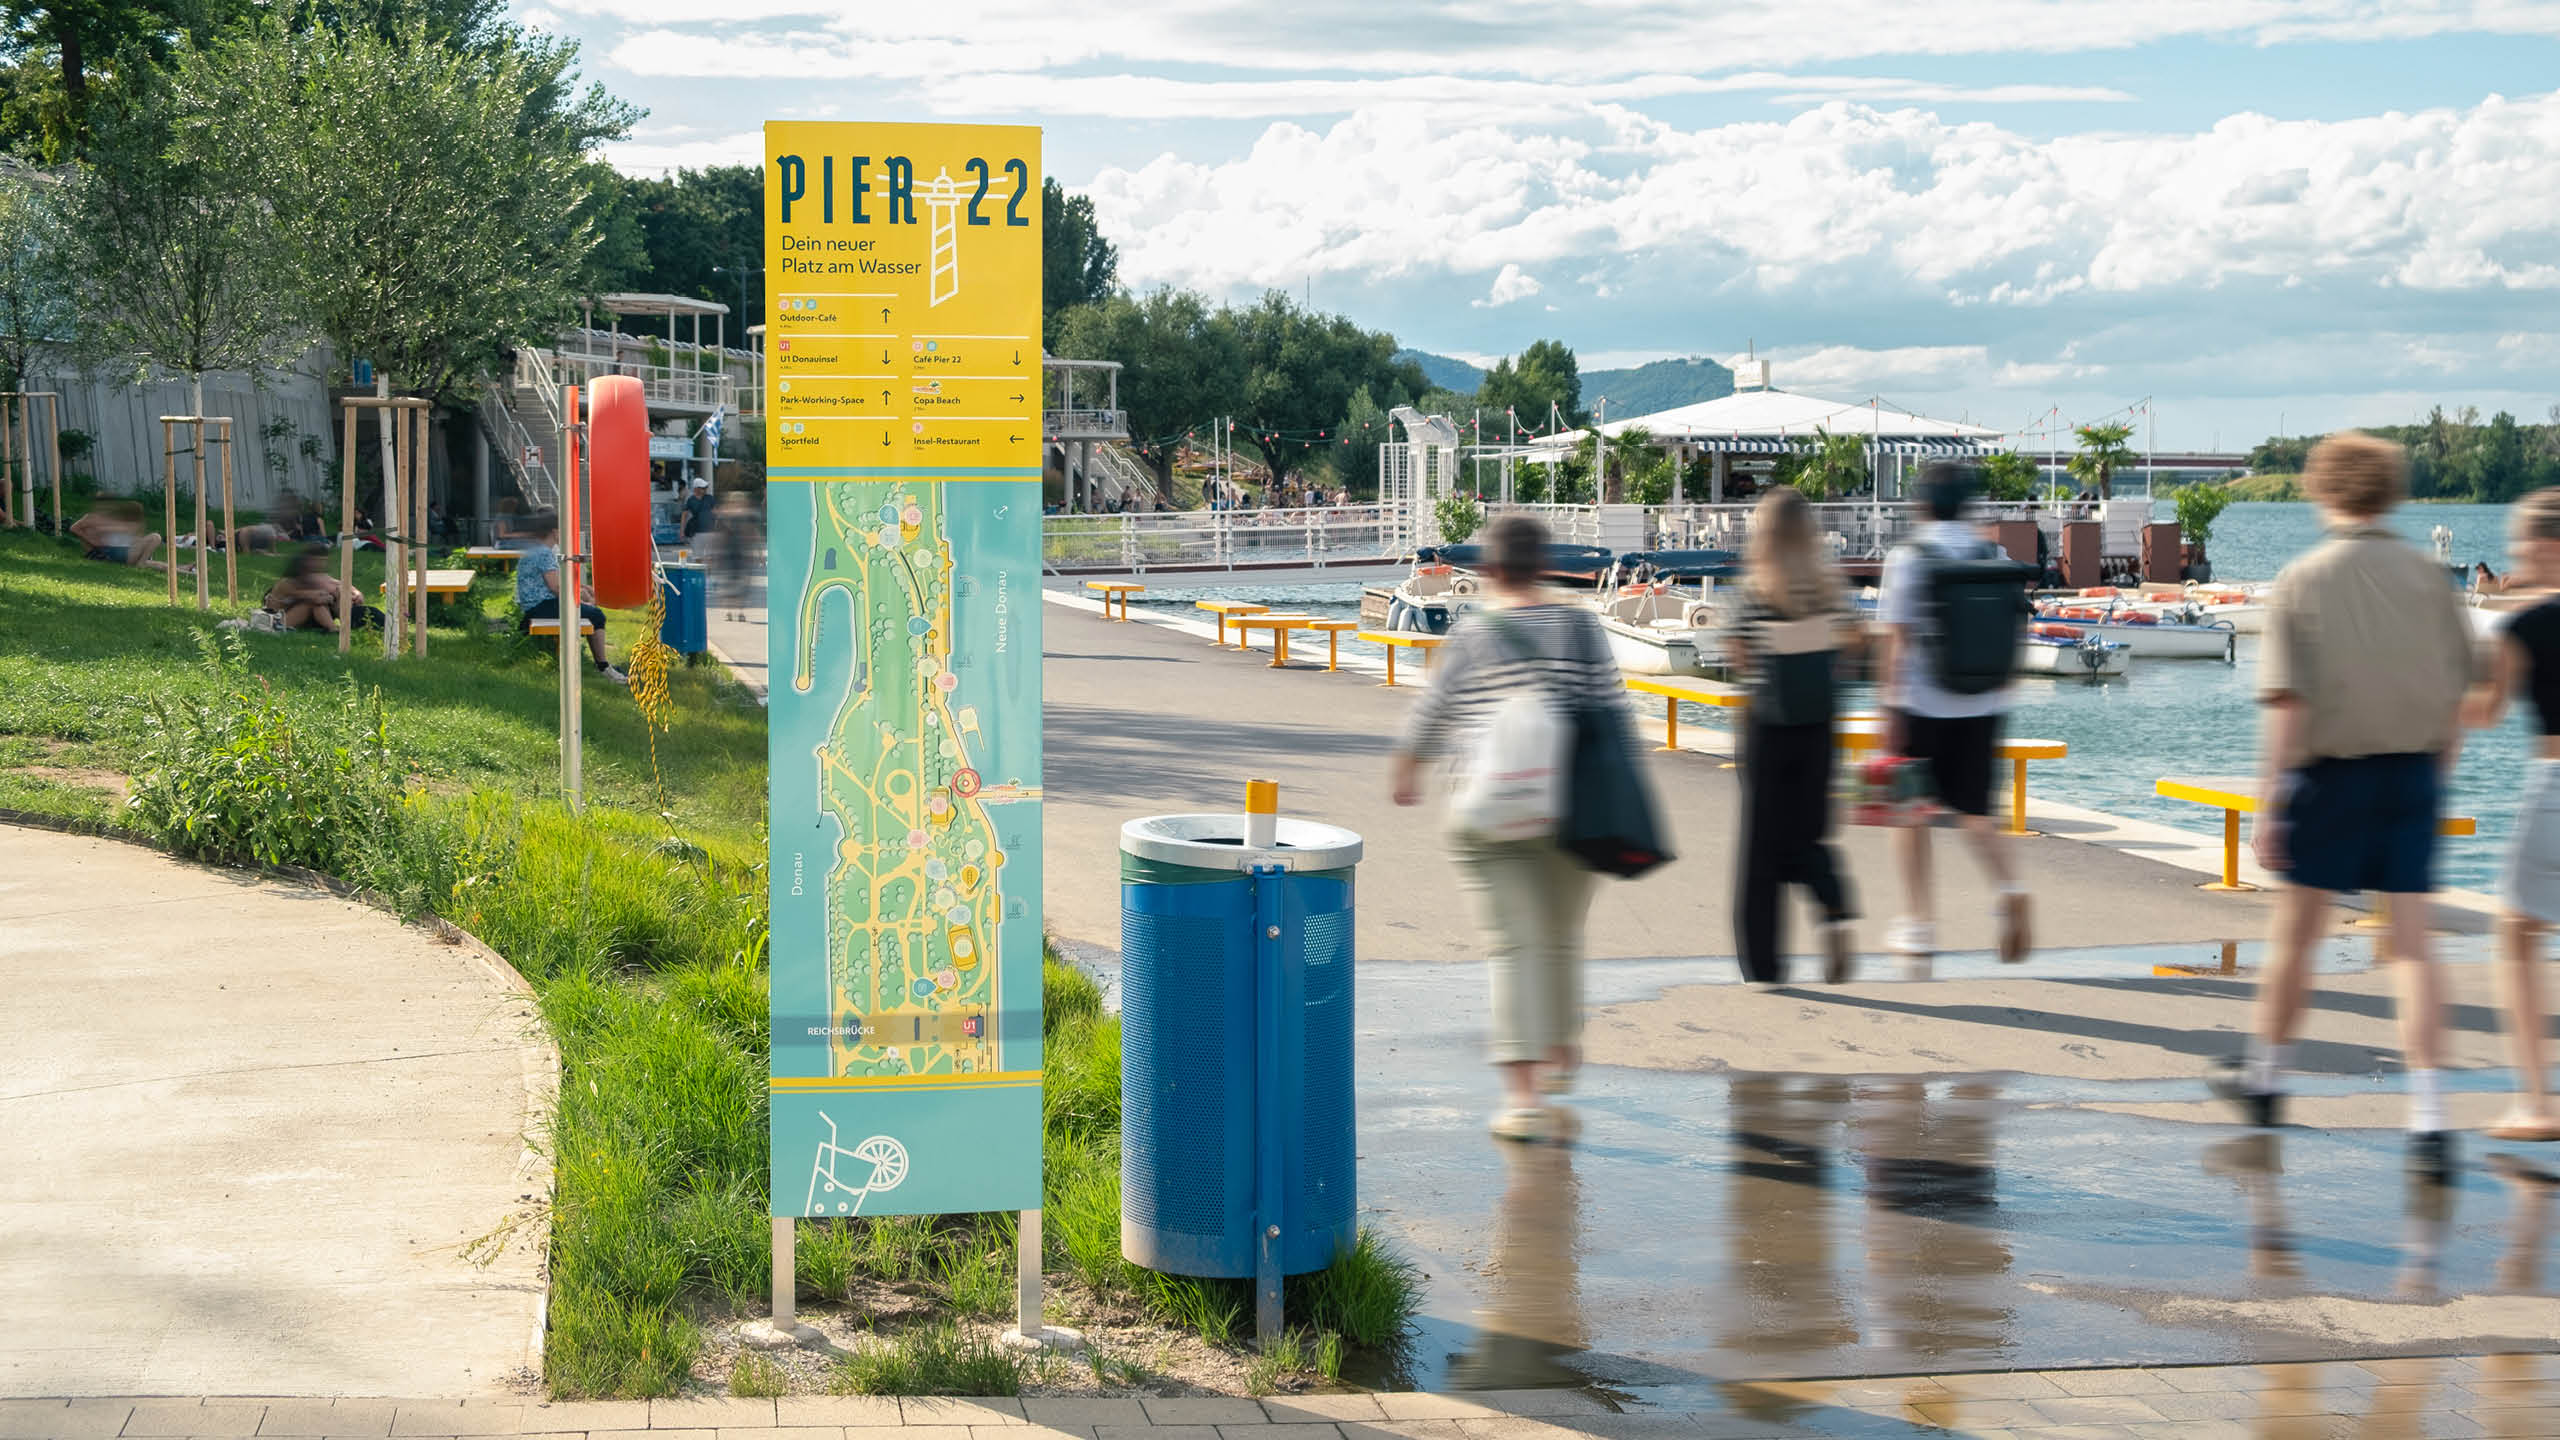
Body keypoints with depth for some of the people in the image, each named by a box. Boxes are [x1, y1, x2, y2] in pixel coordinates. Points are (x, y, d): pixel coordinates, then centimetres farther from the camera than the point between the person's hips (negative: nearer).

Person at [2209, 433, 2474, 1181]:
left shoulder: (2303, 579, -8)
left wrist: (2267, 803, -10)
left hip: (2333, 768, -2)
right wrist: (2435, 775, 16)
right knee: (2411, 942, 1)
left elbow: (2287, 704, -13)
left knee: (2296, 934, 13)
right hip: (2415, 767, 2)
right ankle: (2428, 1118, -8)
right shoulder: (2428, 573, 1)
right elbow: (2459, 691, 5)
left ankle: (2263, 1075, 31)